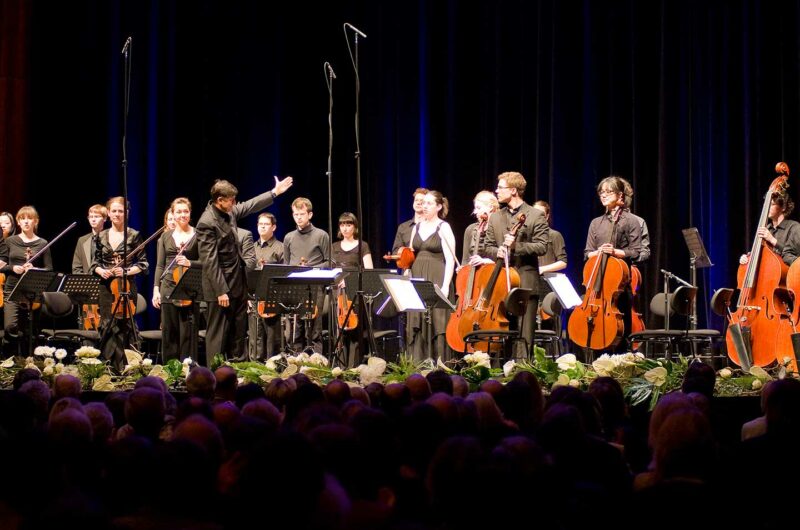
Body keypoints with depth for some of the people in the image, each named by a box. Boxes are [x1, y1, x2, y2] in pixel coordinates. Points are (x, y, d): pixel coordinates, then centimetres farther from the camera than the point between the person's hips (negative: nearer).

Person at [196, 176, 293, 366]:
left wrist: (274, 192, 25)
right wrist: (221, 291, -22)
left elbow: (249, 206, 24)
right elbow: (210, 261, -22)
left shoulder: (229, 212, 4)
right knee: (218, 333, -2)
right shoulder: (206, 223, -21)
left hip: (238, 283, 9)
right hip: (222, 286, -9)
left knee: (239, 330, 16)